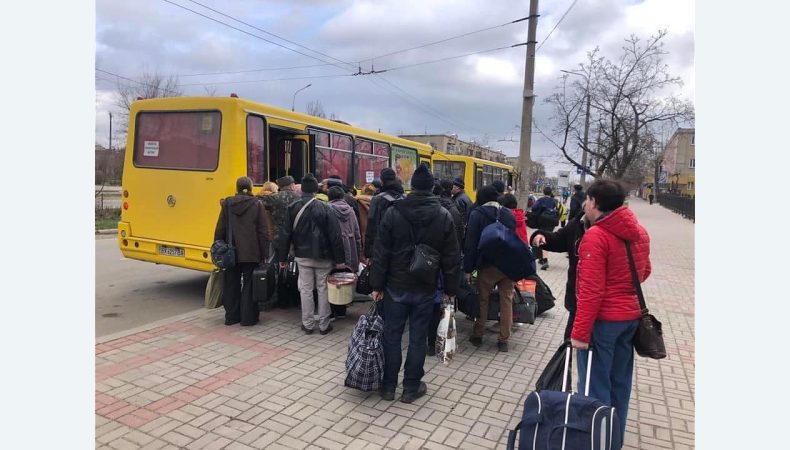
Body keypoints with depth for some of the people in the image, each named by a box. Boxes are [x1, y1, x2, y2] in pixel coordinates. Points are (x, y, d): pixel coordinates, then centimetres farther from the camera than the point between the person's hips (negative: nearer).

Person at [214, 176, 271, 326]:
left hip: (231, 253, 2)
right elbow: (263, 232, -7)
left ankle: (231, 316, 21)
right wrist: (264, 254, -1)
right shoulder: (257, 205, -7)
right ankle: (248, 318, 10)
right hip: (251, 253, -2)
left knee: (231, 285, 14)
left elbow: (220, 230, 2)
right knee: (249, 285, 6)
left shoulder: (227, 204, 0)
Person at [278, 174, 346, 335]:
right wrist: (339, 259, -6)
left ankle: (308, 324, 16)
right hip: (323, 256, -1)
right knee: (323, 289, 9)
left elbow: (286, 235, 0)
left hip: (302, 256, 2)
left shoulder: (292, 208, -4)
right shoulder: (325, 208, -11)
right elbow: (335, 236, -11)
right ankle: (324, 325, 15)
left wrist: (282, 257, 7)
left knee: (306, 289, 10)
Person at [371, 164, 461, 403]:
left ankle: (388, 386, 22)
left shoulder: (393, 213, -7)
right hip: (425, 288, 0)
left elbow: (380, 253, -7)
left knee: (392, 336, 11)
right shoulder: (444, 216, -5)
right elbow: (451, 258, -2)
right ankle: (411, 387, 20)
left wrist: (377, 285, 0)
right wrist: (450, 289, 7)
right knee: (417, 338, 9)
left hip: (396, 286, 0)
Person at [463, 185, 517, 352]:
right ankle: (503, 340, 12)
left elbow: (471, 243, -10)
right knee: (506, 301, 8)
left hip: (487, 265, -3)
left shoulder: (477, 214, -7)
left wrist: (468, 269, -6)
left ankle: (477, 336, 20)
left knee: (483, 300, 10)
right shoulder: (508, 214, 8)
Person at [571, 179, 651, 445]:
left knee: (595, 386, 3)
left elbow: (591, 291, -23)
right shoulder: (639, 232, 5)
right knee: (620, 383, 18)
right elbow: (644, 272, 19)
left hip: (603, 320, -8)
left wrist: (580, 332, -19)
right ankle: (614, 440, 32)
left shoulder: (596, 236, -20)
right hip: (631, 316, 8)